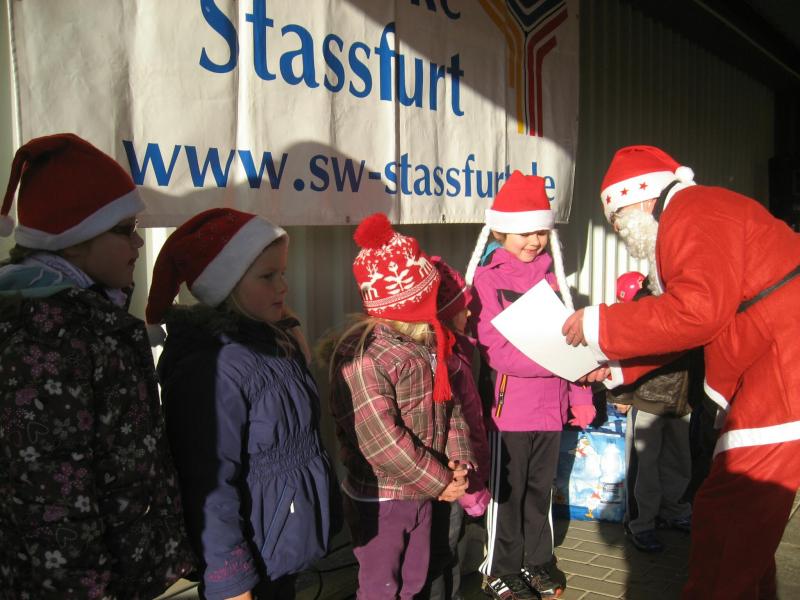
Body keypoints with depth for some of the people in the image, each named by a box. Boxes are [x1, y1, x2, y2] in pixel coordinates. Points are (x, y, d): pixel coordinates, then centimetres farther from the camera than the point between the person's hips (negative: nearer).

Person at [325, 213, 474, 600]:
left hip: (421, 490, 8)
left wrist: (458, 460, -7)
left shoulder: (427, 340, 2)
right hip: (378, 497, -7)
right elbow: (382, 439, -28)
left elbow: (449, 403, 8)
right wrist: (440, 481, -19)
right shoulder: (361, 354, -25)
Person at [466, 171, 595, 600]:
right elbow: (496, 351, -18)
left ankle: (536, 562, 34)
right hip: (509, 406, -5)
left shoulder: (551, 273, 9)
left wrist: (580, 395, 7)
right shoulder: (487, 278, -9)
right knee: (506, 494, 8)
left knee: (541, 490, 17)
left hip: (551, 406, 5)